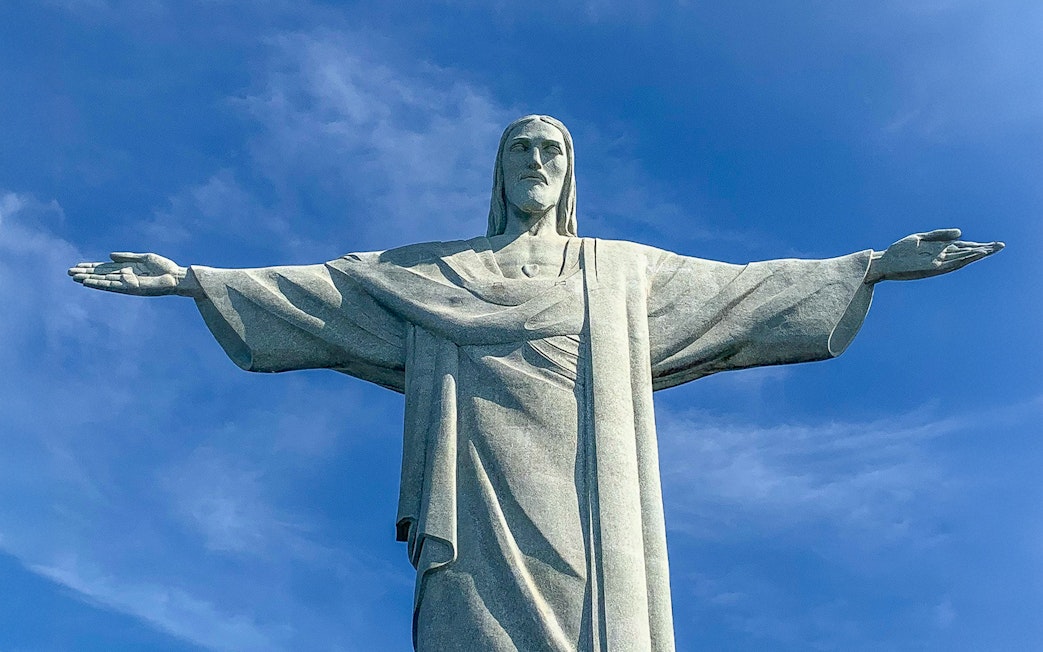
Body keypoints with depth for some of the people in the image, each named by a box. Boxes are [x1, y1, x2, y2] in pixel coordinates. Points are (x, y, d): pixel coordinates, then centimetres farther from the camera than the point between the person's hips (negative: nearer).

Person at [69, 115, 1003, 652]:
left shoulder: (621, 269, 22)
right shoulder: (435, 273, 21)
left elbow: (743, 287, 20)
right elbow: (319, 286, 17)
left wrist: (876, 265, 15)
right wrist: (192, 280, 10)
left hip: (581, 514, 1)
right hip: (485, 508, 0)